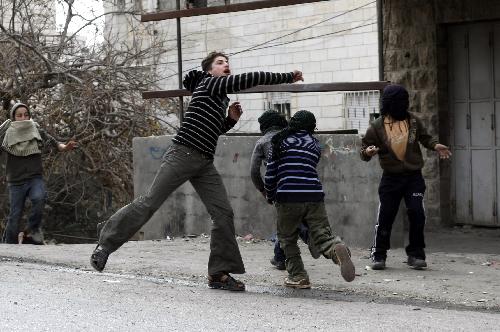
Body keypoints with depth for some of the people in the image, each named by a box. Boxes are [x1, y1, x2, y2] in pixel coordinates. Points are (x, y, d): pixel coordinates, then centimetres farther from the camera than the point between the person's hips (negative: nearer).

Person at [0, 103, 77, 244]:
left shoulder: (37, 132, 2)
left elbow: (56, 144, -2)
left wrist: (65, 147, -24)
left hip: (35, 178, 0)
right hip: (16, 181, 0)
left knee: (39, 198, -30)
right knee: (14, 217, -1)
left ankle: (30, 232, -12)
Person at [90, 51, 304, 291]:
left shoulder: (222, 99, 23)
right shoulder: (208, 83, 0)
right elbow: (250, 80, -10)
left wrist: (231, 119, 17)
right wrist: (288, 77, -5)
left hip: (205, 163, 8)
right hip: (183, 153, -8)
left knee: (223, 213, -3)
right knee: (150, 202, -9)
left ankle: (219, 274, 0)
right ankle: (106, 243, 2)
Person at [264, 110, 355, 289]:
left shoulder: (281, 141, 9)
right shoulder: (315, 144, 18)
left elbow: (270, 175, 8)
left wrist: (270, 196, 24)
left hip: (288, 196, -2)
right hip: (314, 195, 2)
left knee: (287, 239, 13)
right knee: (322, 235, 0)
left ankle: (298, 276, 5)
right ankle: (337, 248, -32)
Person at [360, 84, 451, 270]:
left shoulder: (413, 121, 1)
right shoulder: (377, 127, -6)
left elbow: (424, 137, 16)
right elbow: (365, 147, 1)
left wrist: (435, 146, -3)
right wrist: (368, 152, -23)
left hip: (413, 177, 1)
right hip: (391, 178, -1)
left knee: (417, 214, -8)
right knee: (385, 216, 0)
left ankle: (415, 254, 6)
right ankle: (378, 255, 14)